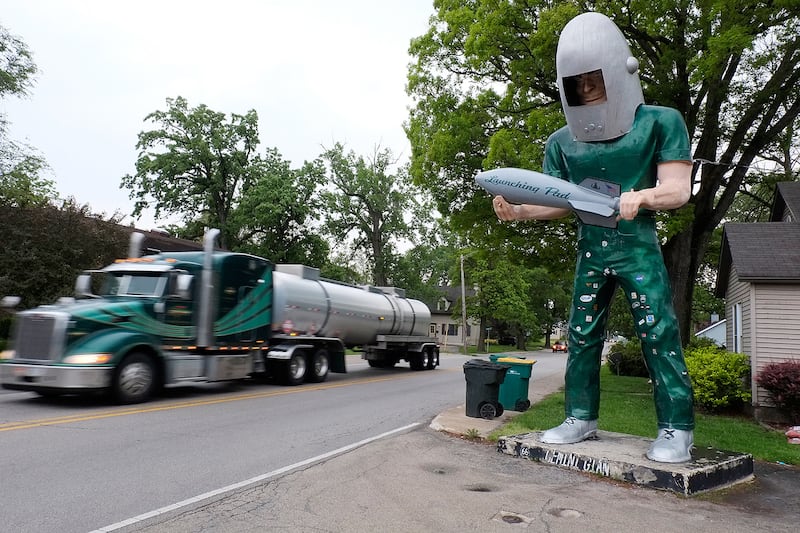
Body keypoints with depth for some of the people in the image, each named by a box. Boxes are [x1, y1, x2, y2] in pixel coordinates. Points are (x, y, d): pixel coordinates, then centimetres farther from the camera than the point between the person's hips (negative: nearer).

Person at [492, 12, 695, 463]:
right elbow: (560, 204, 7)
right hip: (590, 249, 4)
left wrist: (642, 196, -28)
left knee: (659, 334, -5)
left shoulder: (659, 122, -4)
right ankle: (582, 418, 19)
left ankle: (677, 428, 7)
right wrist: (519, 211, -11)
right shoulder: (563, 142, 5)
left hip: (638, 245, -4)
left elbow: (678, 189, -8)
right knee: (582, 337, 7)